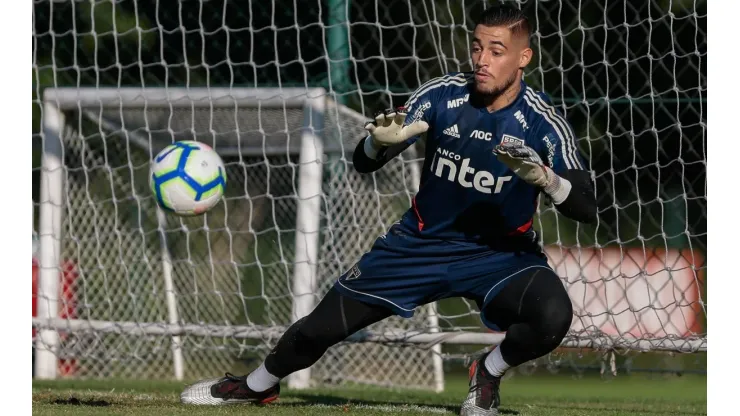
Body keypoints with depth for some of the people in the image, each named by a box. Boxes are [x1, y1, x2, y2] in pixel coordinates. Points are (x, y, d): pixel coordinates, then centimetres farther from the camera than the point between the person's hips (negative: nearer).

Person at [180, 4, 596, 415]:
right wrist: (379, 141, -35)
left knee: (553, 316, -33)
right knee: (323, 326, 1)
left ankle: (490, 372, 1)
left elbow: (586, 207, -22)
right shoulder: (442, 95, -12)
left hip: (501, 253, -2)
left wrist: (543, 178, -42)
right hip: (424, 243, 2)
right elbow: (363, 162, -10)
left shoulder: (542, 121, -18)